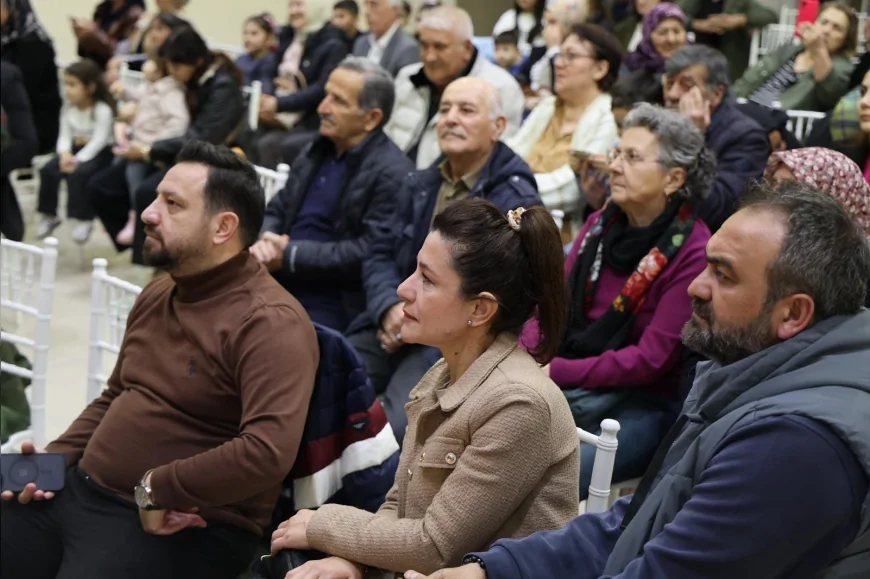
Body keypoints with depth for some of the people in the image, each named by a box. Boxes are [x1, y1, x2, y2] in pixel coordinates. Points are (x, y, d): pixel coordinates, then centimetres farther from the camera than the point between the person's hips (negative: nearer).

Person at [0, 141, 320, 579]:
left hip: (176, 526, -8)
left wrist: (156, 490, -19)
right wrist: (55, 457, 8)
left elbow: (269, 452, -29)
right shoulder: (157, 293, 13)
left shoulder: (269, 322, -17)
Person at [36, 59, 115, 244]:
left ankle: (84, 219, -21)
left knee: (78, 173, -35)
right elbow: (64, 136, 1)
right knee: (48, 170, -18)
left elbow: (98, 141, -21)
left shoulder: (103, 110, -15)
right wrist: (65, 154, -21)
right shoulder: (68, 109, 6)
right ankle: (49, 214, 0)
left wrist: (78, 159, -31)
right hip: (75, 149, 6)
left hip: (99, 153, -6)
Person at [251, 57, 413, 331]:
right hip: (276, 290, 7)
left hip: (331, 308, -7)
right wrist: (264, 242, -6)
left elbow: (369, 254, -18)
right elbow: (276, 211, 18)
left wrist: (289, 256, -15)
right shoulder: (317, 150, 14)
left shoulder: (393, 175, -12)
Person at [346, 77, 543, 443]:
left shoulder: (516, 202, -4)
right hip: (390, 327, 6)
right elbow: (380, 254, 13)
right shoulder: (418, 186, 19)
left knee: (394, 427, -29)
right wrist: (390, 308, -9)